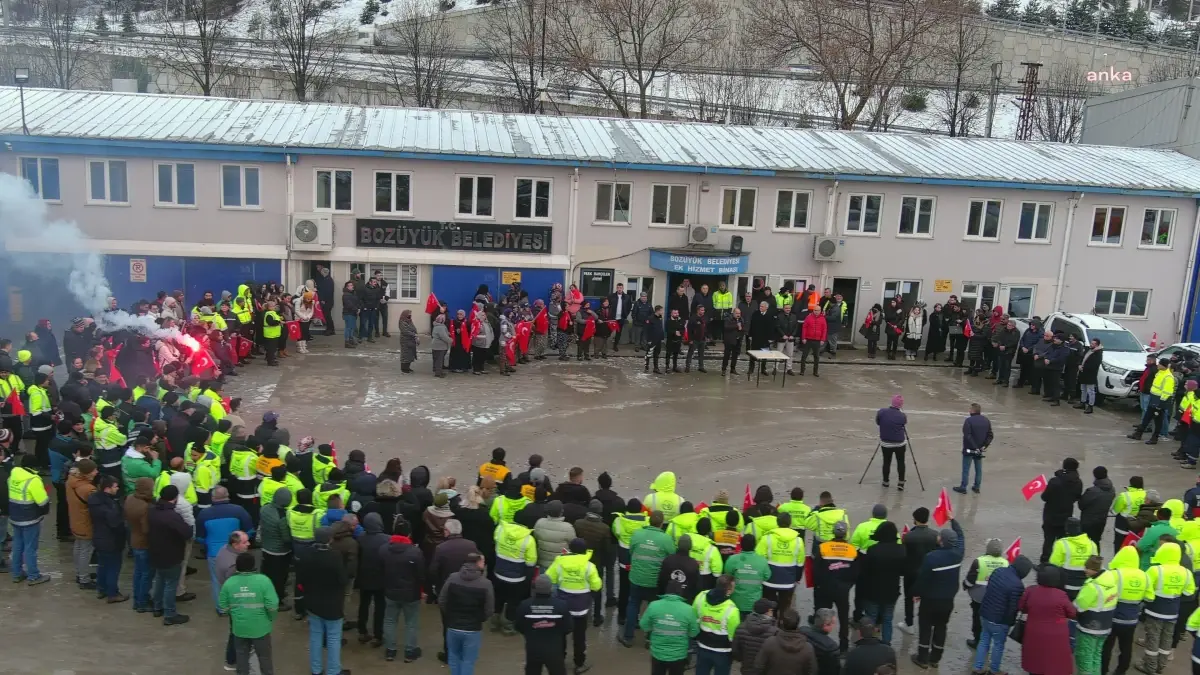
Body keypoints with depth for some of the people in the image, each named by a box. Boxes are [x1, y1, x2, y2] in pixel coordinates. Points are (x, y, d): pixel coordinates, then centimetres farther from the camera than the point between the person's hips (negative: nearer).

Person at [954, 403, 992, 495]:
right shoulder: (986, 421, 5)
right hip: (980, 450, 6)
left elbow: (967, 436, -23)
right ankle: (976, 487, 21)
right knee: (978, 469, 14)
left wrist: (974, 447, -18)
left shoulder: (969, 420, -18)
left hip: (969, 449, -6)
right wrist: (984, 446, 0)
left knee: (966, 469, 2)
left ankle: (963, 488, 8)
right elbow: (990, 435, 6)